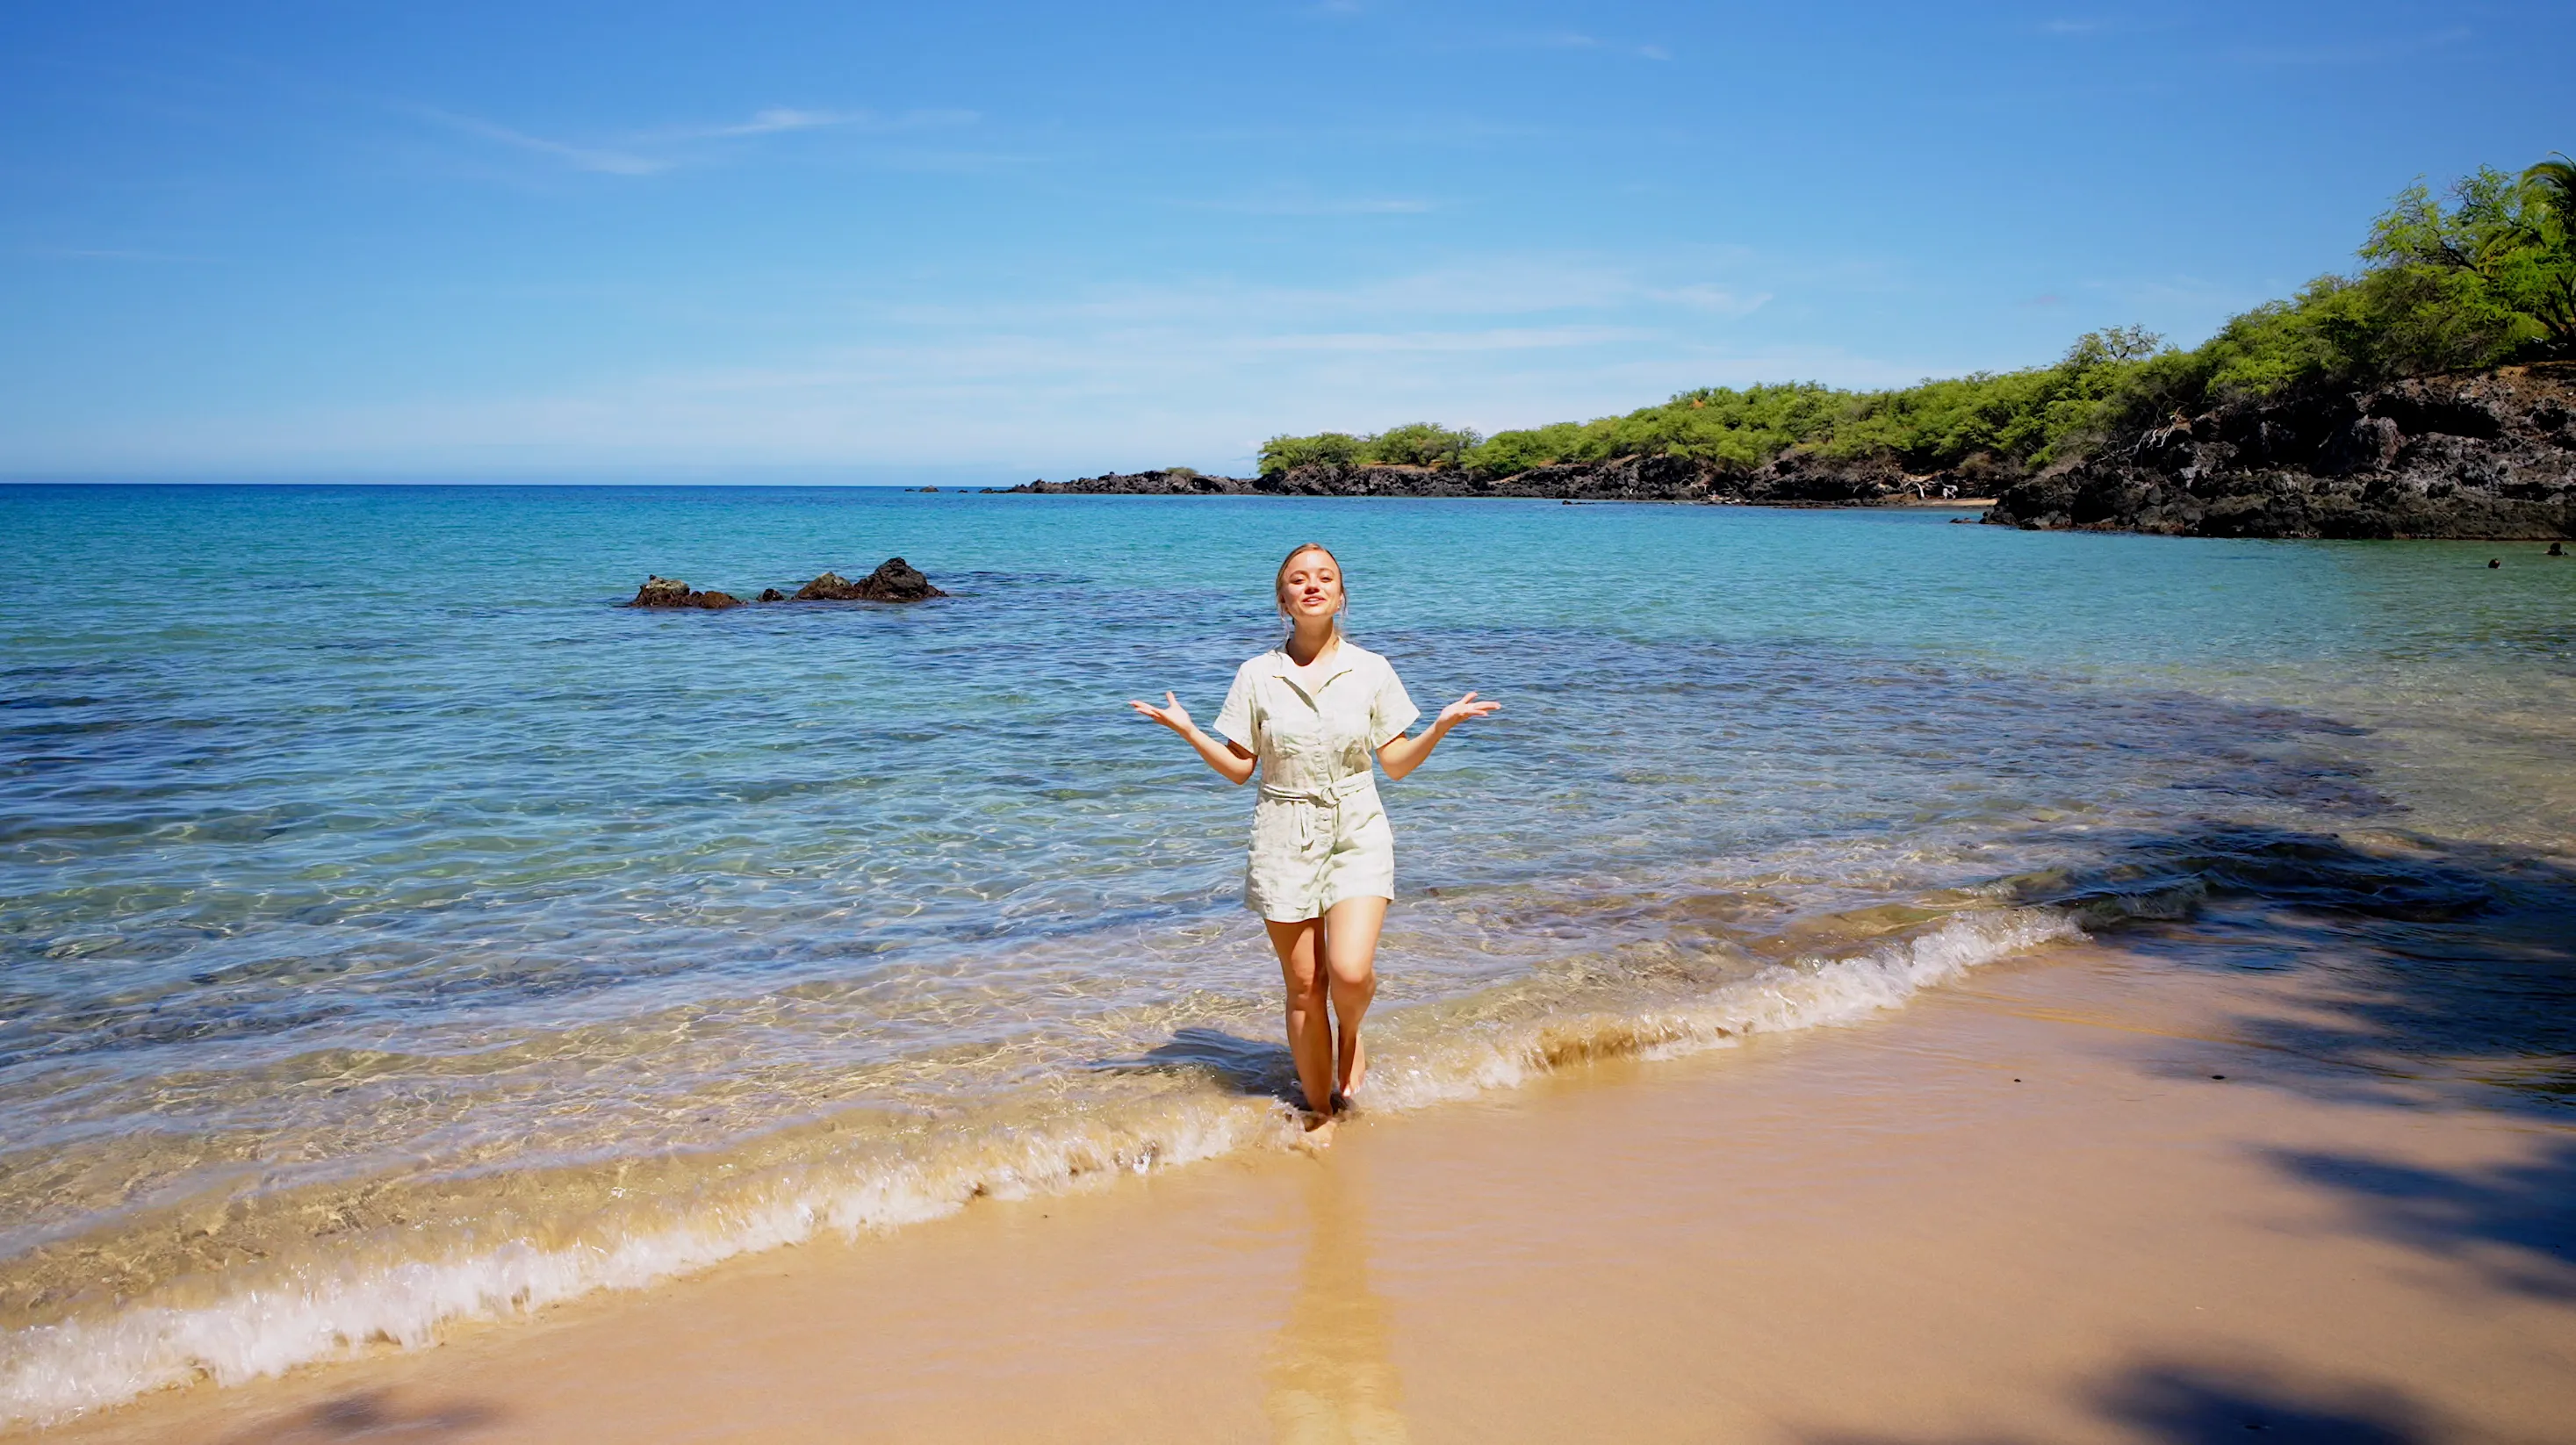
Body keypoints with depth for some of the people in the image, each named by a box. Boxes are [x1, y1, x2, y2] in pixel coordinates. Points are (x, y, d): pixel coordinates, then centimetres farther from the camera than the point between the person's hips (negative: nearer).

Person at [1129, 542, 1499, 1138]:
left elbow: (1396, 763, 5)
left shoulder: (1371, 670, 2)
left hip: (1357, 831, 0)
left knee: (1350, 972, -19)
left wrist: (1442, 724, -9)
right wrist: (1187, 731, -9)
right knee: (1304, 987, 4)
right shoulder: (1257, 675, 1)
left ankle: (1351, 1034, 17)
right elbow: (1239, 769, 5)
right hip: (1284, 836, 0)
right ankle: (1319, 1111, 22)